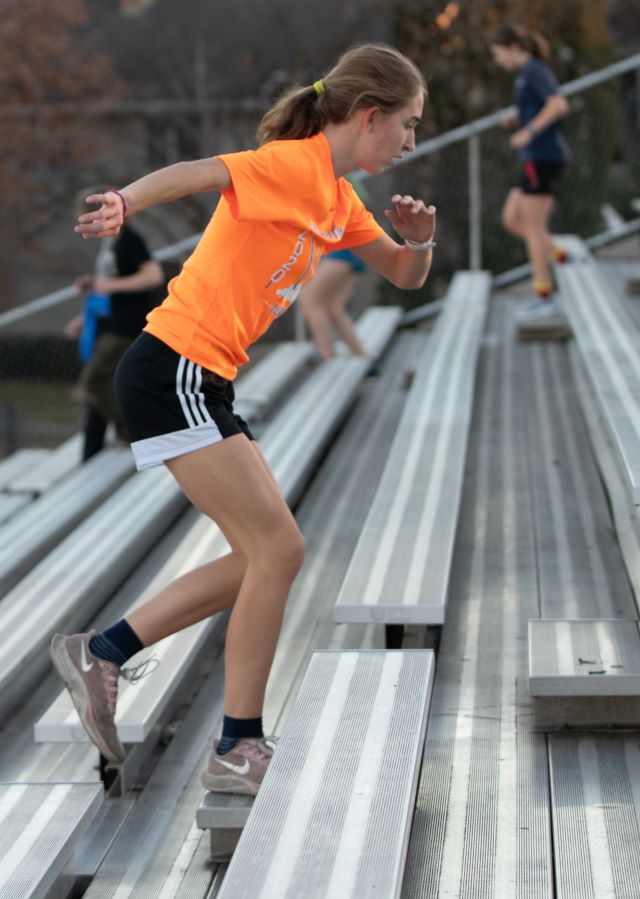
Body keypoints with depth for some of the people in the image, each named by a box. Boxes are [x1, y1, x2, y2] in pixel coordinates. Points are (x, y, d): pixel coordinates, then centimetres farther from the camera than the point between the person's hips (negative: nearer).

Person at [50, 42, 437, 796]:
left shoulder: (339, 200, 16)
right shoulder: (293, 164, -12)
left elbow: (404, 276, 25)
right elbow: (195, 174, -28)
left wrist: (420, 238, 3)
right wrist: (124, 204, -46)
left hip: (200, 383, 10)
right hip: (174, 371, -10)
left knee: (264, 556, 12)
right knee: (279, 549, -9)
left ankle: (101, 653, 18)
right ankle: (238, 750, 1)